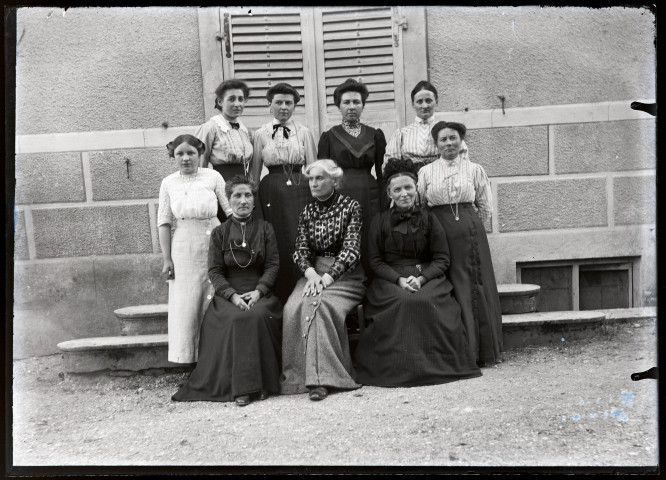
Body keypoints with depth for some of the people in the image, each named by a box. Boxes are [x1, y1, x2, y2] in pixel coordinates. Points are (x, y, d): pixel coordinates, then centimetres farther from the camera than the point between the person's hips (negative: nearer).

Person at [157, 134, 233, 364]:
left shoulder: (212, 177, 0)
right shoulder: (169, 183, 5)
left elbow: (231, 209, 0)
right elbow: (164, 222, 4)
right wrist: (167, 259, -1)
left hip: (213, 243, -1)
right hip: (183, 248, 1)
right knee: (184, 301, 5)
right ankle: (185, 355, 18)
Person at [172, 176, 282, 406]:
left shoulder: (265, 229, 10)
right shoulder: (219, 233, 10)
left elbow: (273, 264, 3)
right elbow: (215, 271, 3)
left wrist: (258, 291, -14)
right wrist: (232, 295, -14)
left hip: (259, 294, 0)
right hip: (228, 295, 0)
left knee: (258, 316, -32)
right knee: (236, 319, -32)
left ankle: (261, 382, -21)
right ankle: (242, 387, -25)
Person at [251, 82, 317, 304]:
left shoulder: (304, 132, 7)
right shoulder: (260, 134, 7)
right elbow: (254, 173, 10)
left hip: (301, 190, 0)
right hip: (272, 192, 0)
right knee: (277, 246, 0)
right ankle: (280, 300, 12)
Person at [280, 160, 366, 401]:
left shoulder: (351, 207, 0)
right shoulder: (307, 211, 14)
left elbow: (351, 249, -10)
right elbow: (301, 249, 6)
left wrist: (327, 277, -22)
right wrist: (311, 274, -15)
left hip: (345, 273, -4)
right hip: (314, 271, 4)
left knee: (321, 304, -32)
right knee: (294, 307, -25)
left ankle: (319, 376, -27)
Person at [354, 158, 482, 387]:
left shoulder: (428, 219, 9)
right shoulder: (380, 221, 9)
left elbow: (442, 259, 6)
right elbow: (375, 261, 4)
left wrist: (421, 278, -13)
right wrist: (399, 279, -13)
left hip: (427, 276, 1)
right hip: (390, 280, 0)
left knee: (426, 301, -31)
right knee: (402, 301, -32)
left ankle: (434, 365, -15)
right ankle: (398, 367, -19)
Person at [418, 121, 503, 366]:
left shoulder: (475, 169, 6)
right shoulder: (426, 172, 6)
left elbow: (485, 207, 11)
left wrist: (473, 228, 8)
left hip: (470, 231, 0)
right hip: (440, 233, 0)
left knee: (474, 286, 1)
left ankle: (479, 349, 12)